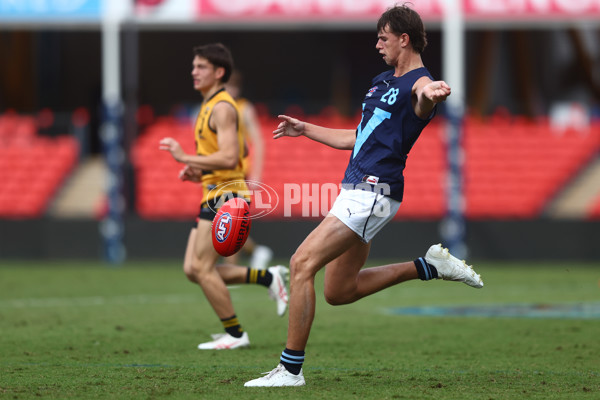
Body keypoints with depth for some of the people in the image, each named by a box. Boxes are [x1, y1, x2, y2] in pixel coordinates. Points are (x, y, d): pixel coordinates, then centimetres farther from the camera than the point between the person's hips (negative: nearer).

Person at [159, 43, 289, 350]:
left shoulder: (222, 107, -13)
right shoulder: (209, 107, 19)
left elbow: (229, 157, -24)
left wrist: (185, 158, -21)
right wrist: (197, 173, 12)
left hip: (226, 194, -10)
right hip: (214, 194, 10)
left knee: (202, 267, -10)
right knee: (192, 270, 6)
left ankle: (235, 334, -2)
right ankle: (268, 277, 13)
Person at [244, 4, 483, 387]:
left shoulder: (418, 83, -10)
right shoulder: (382, 81, 20)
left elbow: (424, 98, -37)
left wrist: (430, 96, -61)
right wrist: (306, 130, 35)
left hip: (373, 193, -10)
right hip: (356, 190, 10)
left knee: (303, 263, -17)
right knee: (340, 291, 14)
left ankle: (291, 369, -15)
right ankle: (429, 265, 22)